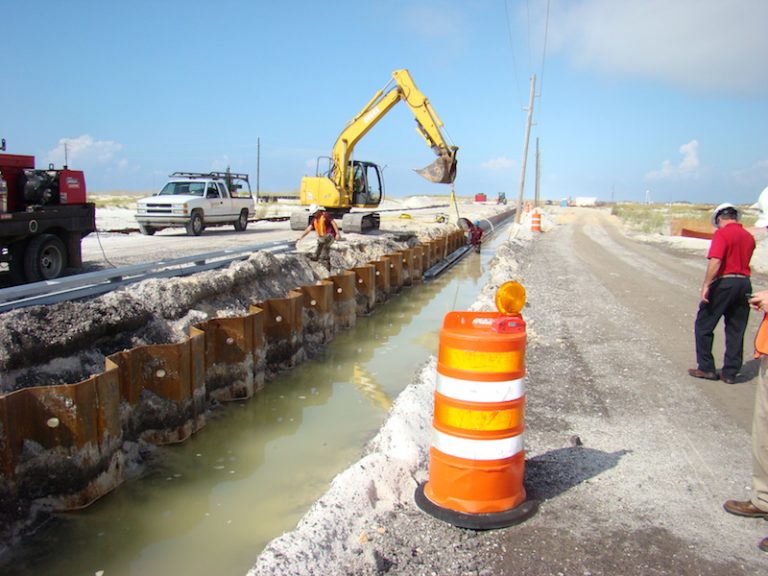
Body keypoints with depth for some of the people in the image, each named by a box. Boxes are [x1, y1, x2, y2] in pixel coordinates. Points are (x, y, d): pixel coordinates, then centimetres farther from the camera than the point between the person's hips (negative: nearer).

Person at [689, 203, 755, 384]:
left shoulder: (722, 233, -10)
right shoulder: (749, 237, 11)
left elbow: (715, 261, -21)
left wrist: (706, 285, -23)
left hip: (724, 283, -7)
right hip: (744, 284, 7)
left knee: (704, 326, 6)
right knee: (736, 331, 10)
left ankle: (706, 368, 9)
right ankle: (730, 373, 14)